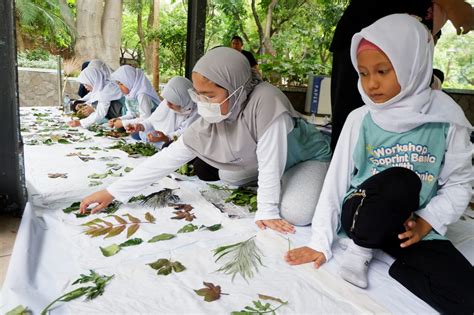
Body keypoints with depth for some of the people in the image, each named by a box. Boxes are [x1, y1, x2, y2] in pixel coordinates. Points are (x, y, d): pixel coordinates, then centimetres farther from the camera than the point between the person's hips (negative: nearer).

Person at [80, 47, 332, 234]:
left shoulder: (265, 100, -40)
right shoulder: (209, 121, -21)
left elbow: (270, 161, -34)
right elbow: (166, 159, -18)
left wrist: (267, 211, -27)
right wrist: (112, 192, -18)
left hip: (309, 156, -5)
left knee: (295, 214, -28)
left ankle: (320, 186, 4)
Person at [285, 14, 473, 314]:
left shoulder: (446, 120, -8)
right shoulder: (360, 120, -7)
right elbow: (336, 180, -6)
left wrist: (426, 223, -15)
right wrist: (321, 243, -7)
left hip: (413, 227, 2)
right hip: (362, 215, -1)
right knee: (402, 181, -34)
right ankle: (360, 250, -11)